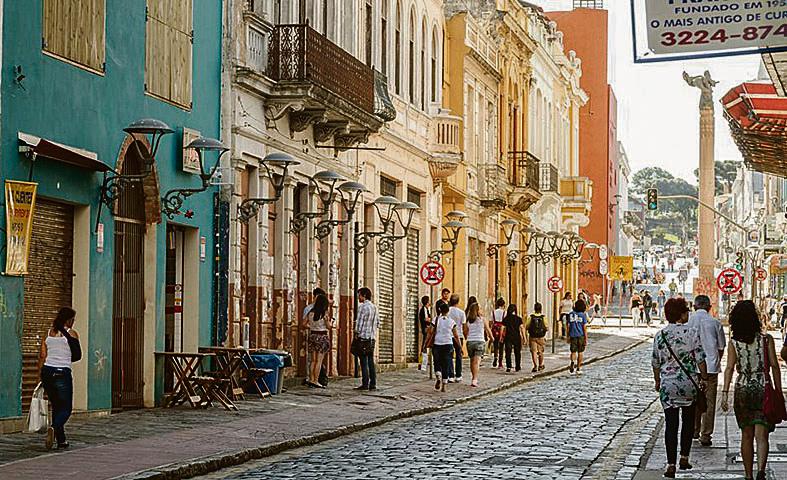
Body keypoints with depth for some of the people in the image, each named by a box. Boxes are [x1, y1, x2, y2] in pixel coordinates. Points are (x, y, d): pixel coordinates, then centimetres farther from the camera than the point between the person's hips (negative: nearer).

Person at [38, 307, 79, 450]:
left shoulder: (48, 333, 9)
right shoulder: (71, 333, -4)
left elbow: (42, 356, 9)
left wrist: (41, 376, 15)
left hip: (47, 372, 5)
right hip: (62, 373, -5)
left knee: (56, 406, 17)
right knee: (66, 408, 2)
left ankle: (61, 440, 17)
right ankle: (54, 428, -27)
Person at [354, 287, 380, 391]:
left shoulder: (362, 307, -10)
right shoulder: (374, 307, 13)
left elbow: (359, 323, -14)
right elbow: (378, 323, 16)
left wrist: (356, 334, -4)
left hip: (363, 336, -7)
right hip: (372, 337, 7)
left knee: (364, 361, -5)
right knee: (371, 361, 8)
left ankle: (365, 384, -7)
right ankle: (373, 384, 6)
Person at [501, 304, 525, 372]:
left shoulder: (506, 319, -2)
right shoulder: (518, 318, -4)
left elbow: (503, 329, -3)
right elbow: (522, 328, -6)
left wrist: (502, 337, 5)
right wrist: (524, 337, -2)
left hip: (508, 337, 0)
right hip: (517, 337, 0)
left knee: (508, 352, 1)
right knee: (517, 352, 13)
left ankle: (508, 367, -11)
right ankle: (518, 367, 18)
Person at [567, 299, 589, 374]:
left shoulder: (571, 314, 3)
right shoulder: (583, 315, -5)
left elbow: (568, 326, 5)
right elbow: (584, 328, -7)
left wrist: (568, 337, 12)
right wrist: (586, 339, -3)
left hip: (573, 336, 2)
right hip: (581, 336, -2)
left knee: (573, 352, 5)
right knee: (580, 352, 10)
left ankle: (573, 362, -26)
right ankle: (578, 368, 13)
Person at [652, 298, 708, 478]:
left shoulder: (660, 335, -1)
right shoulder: (692, 332, -8)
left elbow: (655, 363, 6)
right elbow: (700, 360, -8)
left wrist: (657, 381, 20)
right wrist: (704, 378, 5)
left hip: (667, 385, 1)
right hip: (689, 383, -1)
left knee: (671, 424, 2)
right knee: (688, 421, 17)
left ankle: (671, 464, -4)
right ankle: (684, 458, 21)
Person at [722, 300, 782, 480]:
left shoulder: (734, 343, -1)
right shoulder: (766, 339, -4)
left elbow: (729, 368, -7)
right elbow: (774, 365, -5)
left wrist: (725, 393, -10)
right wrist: (778, 391, 2)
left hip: (742, 390, 2)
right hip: (763, 389, -2)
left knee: (746, 435, 13)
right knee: (761, 435, -5)